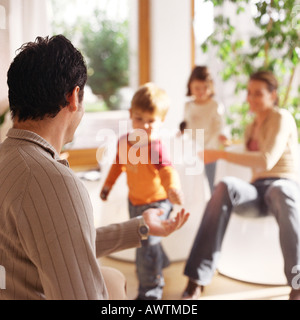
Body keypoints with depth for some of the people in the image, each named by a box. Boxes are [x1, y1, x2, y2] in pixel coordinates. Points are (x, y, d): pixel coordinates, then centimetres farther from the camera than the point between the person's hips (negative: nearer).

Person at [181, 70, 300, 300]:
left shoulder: (282, 118, -1)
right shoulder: (251, 128, 21)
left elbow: (267, 160, -17)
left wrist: (221, 154, -19)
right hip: (258, 190, 5)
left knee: (281, 192, -44)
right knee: (226, 186, -31)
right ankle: (197, 280, -38)